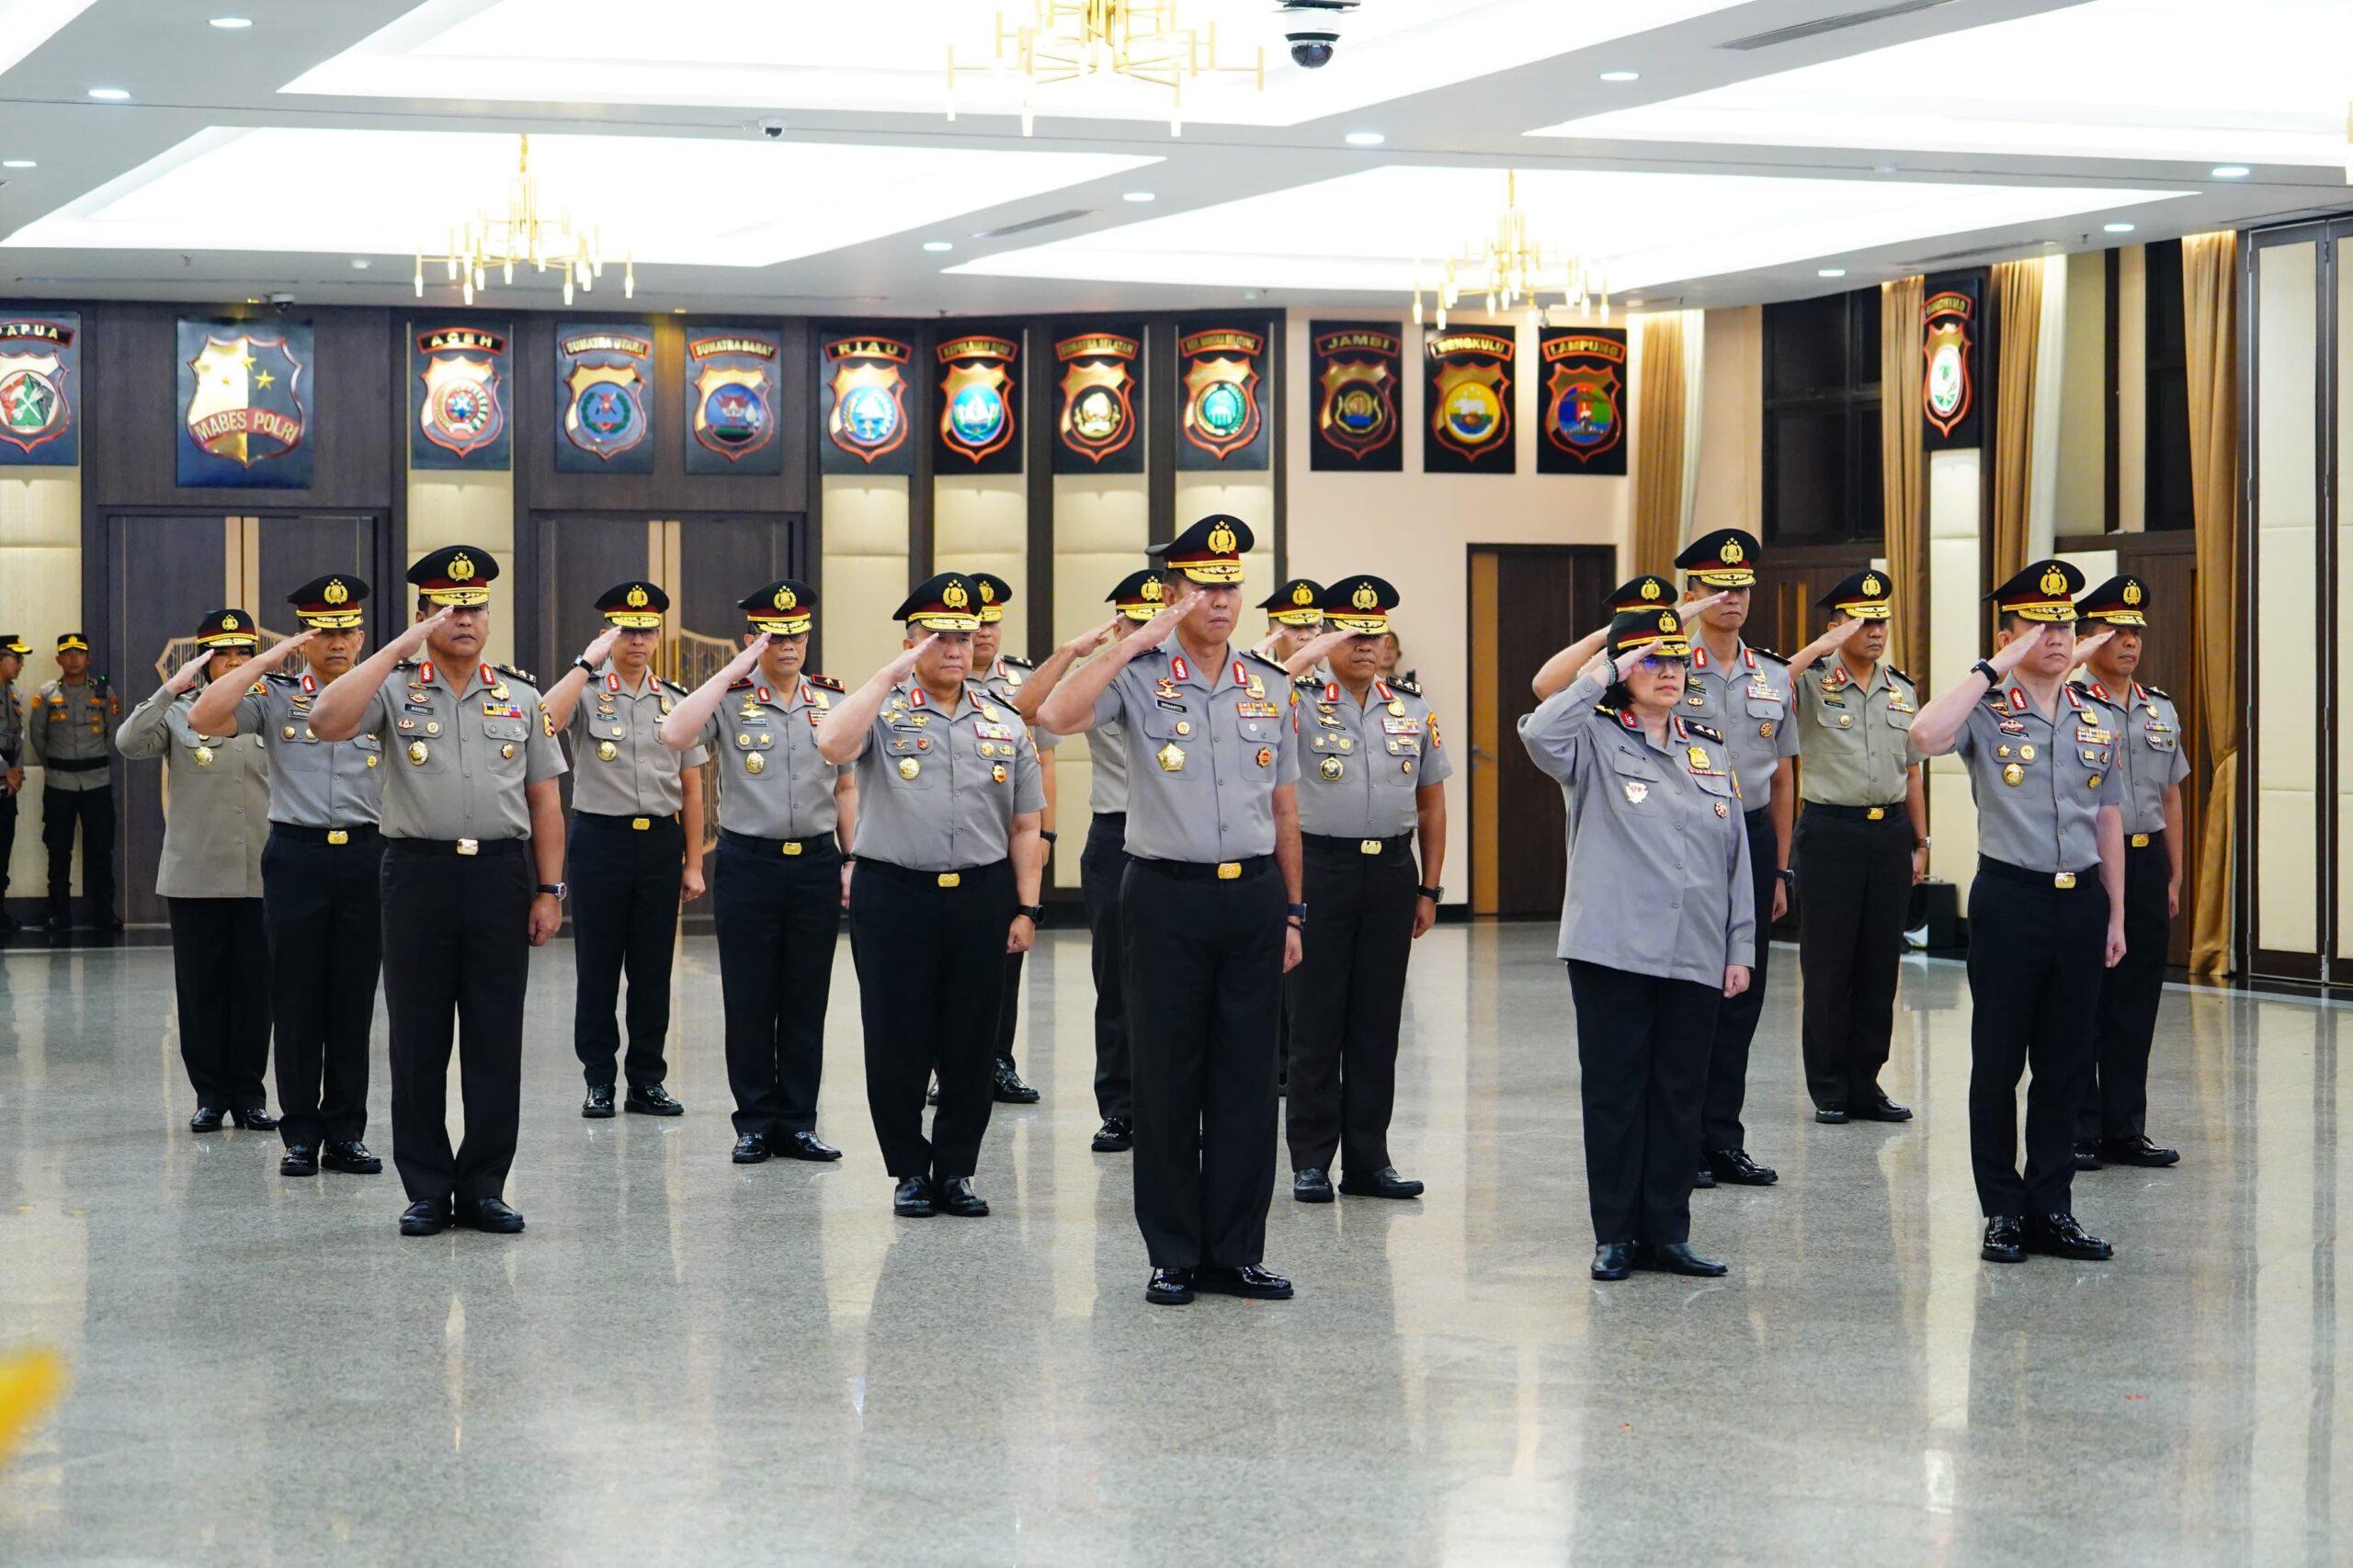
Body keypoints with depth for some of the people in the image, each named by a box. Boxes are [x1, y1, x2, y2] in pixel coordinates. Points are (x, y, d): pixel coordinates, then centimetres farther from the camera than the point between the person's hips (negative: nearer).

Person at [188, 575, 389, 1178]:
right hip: (296, 855, -1)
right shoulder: (276, 697, 3)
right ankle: (300, 1136, 11)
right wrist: (267, 660, -12)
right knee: (296, 1003, 3)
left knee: (354, 1004, 5)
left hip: (366, 856, 1)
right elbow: (203, 719, -12)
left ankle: (345, 1134, 13)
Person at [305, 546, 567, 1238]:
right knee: (418, 1040, 3)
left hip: (502, 876, 2)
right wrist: (403, 646, -15)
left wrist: (550, 889, 3)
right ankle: (427, 1189, 11)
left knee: (496, 1040, 4)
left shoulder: (520, 698, 10)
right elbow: (326, 722, -17)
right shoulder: (394, 690, 3)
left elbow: (545, 799, 10)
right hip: (419, 875, -1)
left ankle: (485, 1187, 11)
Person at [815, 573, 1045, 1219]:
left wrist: (1026, 908, 3)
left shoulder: (1005, 724, 10)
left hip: (981, 898, 2)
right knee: (897, 1044, 2)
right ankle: (911, 1171, 14)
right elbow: (832, 744, -22)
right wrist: (891, 675, -18)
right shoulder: (883, 712, 1)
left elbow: (1025, 827, 11)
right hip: (893, 897, -2)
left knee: (971, 1044, 5)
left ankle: (956, 1170, 16)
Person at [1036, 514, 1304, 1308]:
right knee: (1167, 1078, 3)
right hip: (1168, 893, -3)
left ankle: (1236, 1251, 14)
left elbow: (1284, 806, 14)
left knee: (1247, 1078, 6)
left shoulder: (1269, 686, 10)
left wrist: (1292, 910, 12)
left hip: (1254, 893, 3)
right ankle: (1174, 1255, 12)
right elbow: (1058, 716, -22)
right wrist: (1134, 643, -19)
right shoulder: (1140, 676, -2)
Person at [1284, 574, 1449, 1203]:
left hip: (1392, 871, 3)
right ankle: (1310, 1159, 8)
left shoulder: (1413, 708, 9)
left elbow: (1432, 803, 13)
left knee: (1378, 1021, 7)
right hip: (1320, 868, -3)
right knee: (1315, 1021, 1)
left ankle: (1368, 1157, 15)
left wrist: (1429, 890, 8)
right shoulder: (1299, 702, -1)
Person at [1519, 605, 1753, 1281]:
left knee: (1681, 1096, 7)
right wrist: (1603, 674, -15)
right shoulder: (1595, 740, 1)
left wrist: (1741, 946, 9)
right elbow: (1539, 732, -24)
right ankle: (1615, 1235, 9)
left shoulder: (1710, 749, 14)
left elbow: (1736, 854, 14)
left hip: (1695, 958, 4)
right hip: (1613, 951, -4)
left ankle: (1667, 1232, 15)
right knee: (1614, 1093, 1)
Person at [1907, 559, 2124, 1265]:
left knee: (2066, 1063, 8)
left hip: (2081, 900, 4)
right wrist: (1994, 670, -20)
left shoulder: (2098, 722, 10)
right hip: (2009, 897, -4)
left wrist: (2116, 915, 12)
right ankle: (2004, 1210, 11)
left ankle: (2052, 1207, 16)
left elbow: (2108, 821, 14)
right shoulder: (1987, 714, -4)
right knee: (1998, 1060, 3)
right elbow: (1926, 736, -26)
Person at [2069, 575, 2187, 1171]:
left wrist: (2174, 877, 15)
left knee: (2137, 1004, 8)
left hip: (2147, 863, 6)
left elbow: (2171, 798, 18)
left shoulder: (2162, 710, 13)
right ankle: (2077, 1130, 6)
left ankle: (2125, 1129, 16)